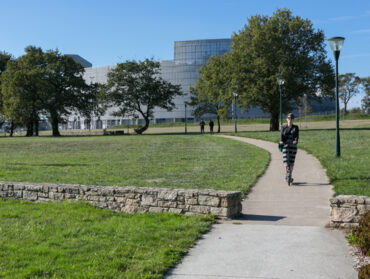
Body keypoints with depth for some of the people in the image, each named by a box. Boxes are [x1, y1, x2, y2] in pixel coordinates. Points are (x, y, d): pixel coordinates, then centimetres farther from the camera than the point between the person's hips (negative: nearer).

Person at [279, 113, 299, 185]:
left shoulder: (295, 127, 7)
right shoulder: (283, 127, 8)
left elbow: (297, 135, -8)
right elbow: (281, 135, -5)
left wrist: (295, 141, -30)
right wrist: (281, 141, -27)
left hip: (293, 146, 0)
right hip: (285, 146, 0)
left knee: (291, 162, 5)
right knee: (286, 161, -13)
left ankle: (290, 177, 18)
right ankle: (287, 176, -8)